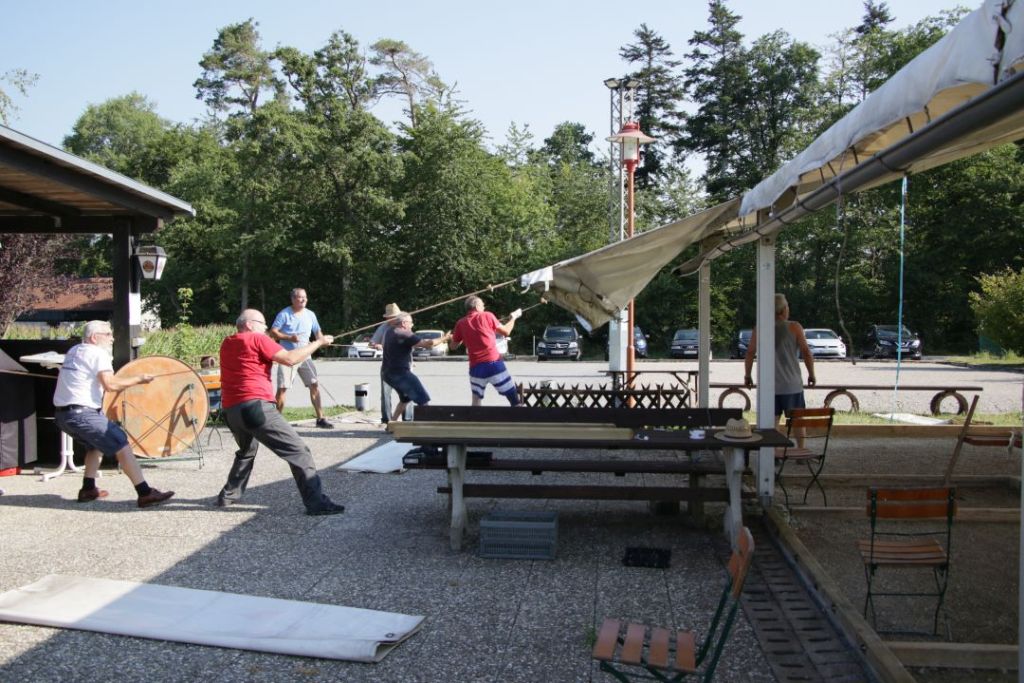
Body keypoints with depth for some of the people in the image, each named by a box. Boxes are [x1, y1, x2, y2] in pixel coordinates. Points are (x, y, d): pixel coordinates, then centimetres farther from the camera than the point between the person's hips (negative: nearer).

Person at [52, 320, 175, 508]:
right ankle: (145, 493, -15)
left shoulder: (73, 351, 17)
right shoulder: (98, 353, -9)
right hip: (82, 413, -9)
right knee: (121, 445, -10)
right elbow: (110, 384, -21)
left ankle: (88, 489, 26)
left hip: (62, 413, 9)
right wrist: (138, 379, -11)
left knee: (97, 443, 29)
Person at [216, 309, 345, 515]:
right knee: (298, 451, -7)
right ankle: (317, 502, -13)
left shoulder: (227, 344, 20)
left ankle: (228, 496, 31)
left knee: (246, 451, 34)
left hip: (230, 410, 8)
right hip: (255, 406, -8)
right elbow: (290, 359, -8)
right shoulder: (257, 339, -1)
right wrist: (318, 342, 1)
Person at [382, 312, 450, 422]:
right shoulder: (405, 335, -13)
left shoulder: (389, 333, 14)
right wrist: (443, 339, -4)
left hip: (387, 373, 9)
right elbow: (428, 344, -18)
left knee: (405, 398, 28)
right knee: (423, 400, -8)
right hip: (399, 373, -9)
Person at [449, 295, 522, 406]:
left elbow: (454, 346, 16)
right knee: (514, 398, 4)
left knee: (476, 401, 14)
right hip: (494, 363, -3)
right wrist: (513, 317, 27)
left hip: (475, 367, 3)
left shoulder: (461, 323, 7)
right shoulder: (487, 315, 1)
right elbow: (506, 331, 11)